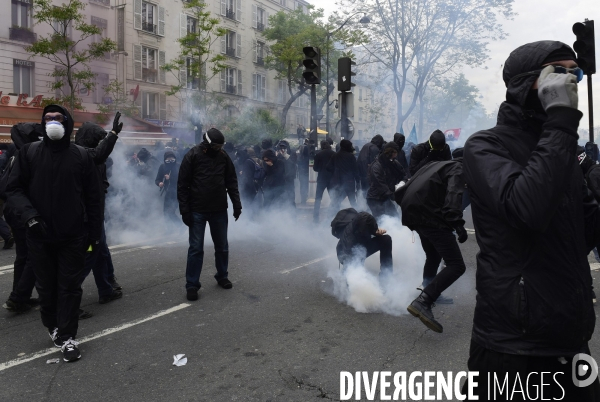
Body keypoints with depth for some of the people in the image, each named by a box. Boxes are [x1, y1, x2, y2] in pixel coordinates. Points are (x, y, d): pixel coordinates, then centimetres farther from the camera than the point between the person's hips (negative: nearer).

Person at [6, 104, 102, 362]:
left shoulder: (81, 156, 1)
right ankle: (52, 325, 36)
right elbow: (13, 188, -1)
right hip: (39, 235, 1)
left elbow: (92, 198, 3)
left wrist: (94, 232, 2)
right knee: (46, 286, 14)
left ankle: (67, 336, 14)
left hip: (73, 236, -1)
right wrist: (30, 215, -17)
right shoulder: (29, 152, 1)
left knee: (70, 287, 3)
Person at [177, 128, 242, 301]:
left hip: (219, 210, 4)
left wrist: (236, 204, 1)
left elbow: (232, 182, 8)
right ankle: (192, 285, 9)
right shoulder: (192, 156, -8)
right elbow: (182, 185, -7)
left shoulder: (223, 156, 3)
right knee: (196, 248, 0)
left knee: (222, 246, 14)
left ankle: (222, 276, 33)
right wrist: (185, 210, -11)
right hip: (197, 211, -4)